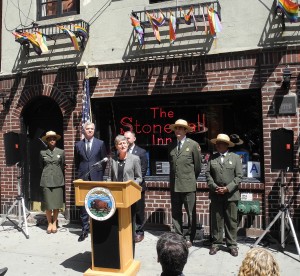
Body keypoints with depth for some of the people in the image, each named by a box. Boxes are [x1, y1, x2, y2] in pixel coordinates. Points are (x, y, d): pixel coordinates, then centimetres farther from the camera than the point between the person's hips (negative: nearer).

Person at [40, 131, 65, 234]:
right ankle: (49, 223, 15)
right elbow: (41, 166, 14)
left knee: (57, 203, 3)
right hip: (46, 181, 0)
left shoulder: (61, 152, 4)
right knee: (48, 204, 1)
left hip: (58, 180, 0)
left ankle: (54, 223, 17)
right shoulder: (42, 152, 4)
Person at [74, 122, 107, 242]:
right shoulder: (78, 145, 7)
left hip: (96, 178, -1)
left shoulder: (100, 143, 3)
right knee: (83, 204, 4)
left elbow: (104, 160, 6)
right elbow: (77, 162, 14)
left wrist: (100, 173, 2)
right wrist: (80, 173, 8)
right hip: (83, 178, 2)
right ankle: (85, 229, 13)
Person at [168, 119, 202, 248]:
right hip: (174, 185, 4)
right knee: (175, 213, 10)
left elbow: (198, 165, 2)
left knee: (191, 213, 5)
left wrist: (191, 178, 9)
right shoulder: (171, 145, 9)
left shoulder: (193, 145, -4)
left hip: (188, 185, -4)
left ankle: (189, 238, 18)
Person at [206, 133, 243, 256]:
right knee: (216, 220, 6)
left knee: (231, 220, 5)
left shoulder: (235, 157, 4)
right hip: (216, 194, 1)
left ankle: (232, 244, 15)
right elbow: (208, 174, 4)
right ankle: (216, 243, 16)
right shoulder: (212, 158, 8)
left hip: (231, 194, -1)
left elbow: (239, 176, -2)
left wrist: (227, 188, -11)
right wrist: (214, 187, -10)